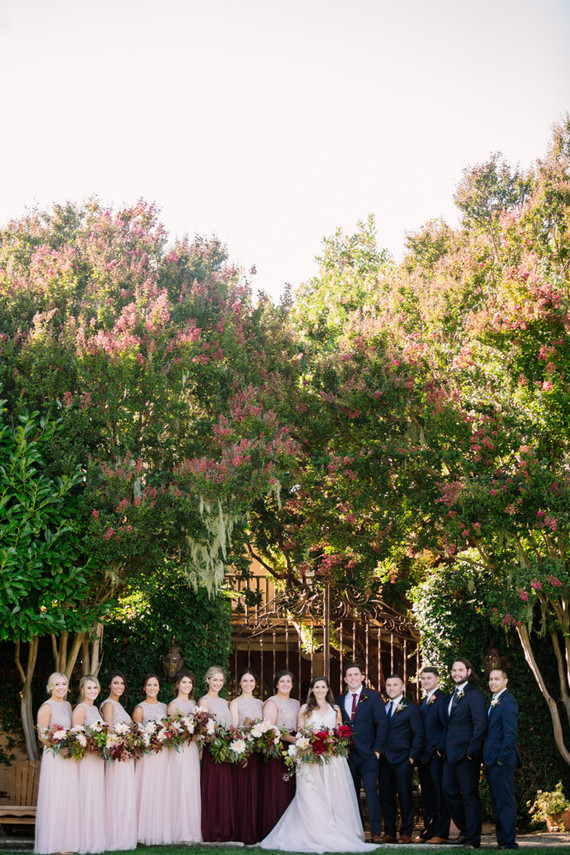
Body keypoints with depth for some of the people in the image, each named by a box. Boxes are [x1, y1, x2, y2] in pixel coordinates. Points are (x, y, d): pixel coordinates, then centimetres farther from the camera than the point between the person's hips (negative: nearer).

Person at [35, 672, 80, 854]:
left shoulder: (68, 705, 14)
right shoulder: (47, 707, -7)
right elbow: (42, 736, -11)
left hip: (69, 757, 7)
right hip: (54, 757, -7)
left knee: (69, 798, 7)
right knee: (54, 798, -6)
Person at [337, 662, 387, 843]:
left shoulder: (372, 697, 1)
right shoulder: (339, 701, 12)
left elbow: (382, 723, -3)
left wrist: (377, 749, -8)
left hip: (368, 754, -4)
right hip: (347, 754, 4)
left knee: (371, 792, -7)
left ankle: (375, 832, -3)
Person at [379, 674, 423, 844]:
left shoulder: (411, 708, 2)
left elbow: (418, 734, -1)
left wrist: (412, 757, -9)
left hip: (403, 760, -4)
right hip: (384, 760, 4)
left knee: (405, 797, -2)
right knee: (386, 797, 5)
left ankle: (406, 833, 5)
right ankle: (389, 832, 10)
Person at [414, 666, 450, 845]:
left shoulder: (443, 699, -8)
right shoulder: (423, 702, 19)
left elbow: (447, 726, -14)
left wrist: (440, 749, -17)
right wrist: (418, 752, 12)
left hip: (437, 754, -9)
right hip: (424, 755, 9)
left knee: (440, 794, -3)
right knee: (427, 795, 11)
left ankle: (441, 833, 0)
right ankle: (428, 831, 16)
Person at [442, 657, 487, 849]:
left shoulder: (474, 694, -12)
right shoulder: (454, 695, 16)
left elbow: (480, 724, -18)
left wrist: (471, 750, -19)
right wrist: (445, 748, 14)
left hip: (467, 754, -9)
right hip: (451, 754, 9)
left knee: (469, 795, -2)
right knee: (449, 790, 11)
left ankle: (473, 839, 5)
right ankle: (465, 829, 26)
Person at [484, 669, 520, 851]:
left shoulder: (507, 702, -13)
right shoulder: (495, 702, 18)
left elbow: (510, 733, -19)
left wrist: (502, 757, -19)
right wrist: (487, 759, 16)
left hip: (502, 760, -10)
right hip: (493, 761, 10)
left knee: (505, 801, -7)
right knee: (498, 801, 13)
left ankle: (508, 841, -4)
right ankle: (501, 839, 19)